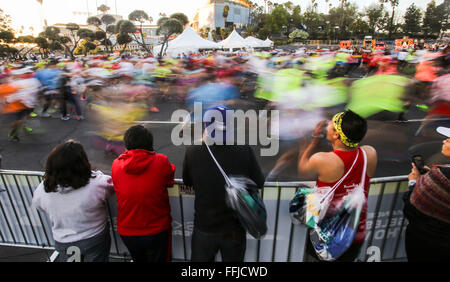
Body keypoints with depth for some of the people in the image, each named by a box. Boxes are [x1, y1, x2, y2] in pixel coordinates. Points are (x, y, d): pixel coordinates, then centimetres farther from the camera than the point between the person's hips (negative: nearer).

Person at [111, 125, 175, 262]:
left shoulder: (116, 164, -10)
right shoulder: (161, 161, -17)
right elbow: (170, 181, -2)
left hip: (126, 232, 3)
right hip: (157, 229, -3)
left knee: (138, 259, 30)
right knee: (159, 258, 22)